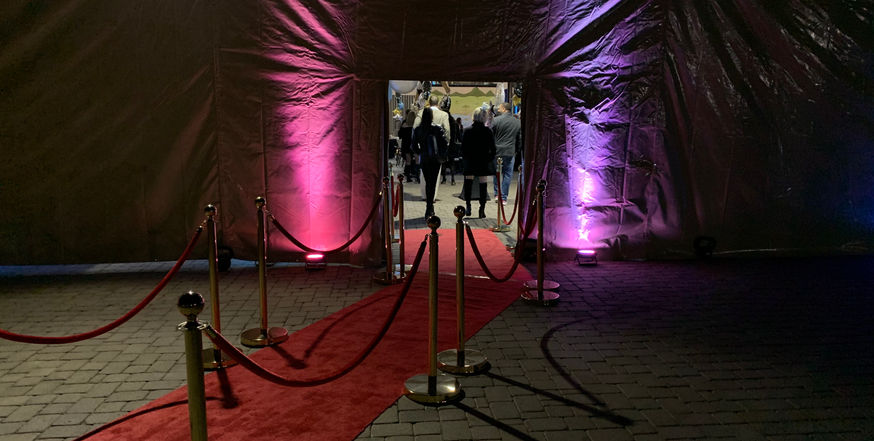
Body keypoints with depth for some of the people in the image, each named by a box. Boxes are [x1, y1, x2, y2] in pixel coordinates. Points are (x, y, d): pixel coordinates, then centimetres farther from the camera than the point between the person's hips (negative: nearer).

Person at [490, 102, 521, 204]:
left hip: (497, 151, -2)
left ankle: (497, 194, 13)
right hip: (510, 152, 2)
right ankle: (503, 198, 7)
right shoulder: (518, 122, 6)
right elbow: (519, 140, 10)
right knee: (507, 174, 6)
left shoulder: (496, 120, -6)